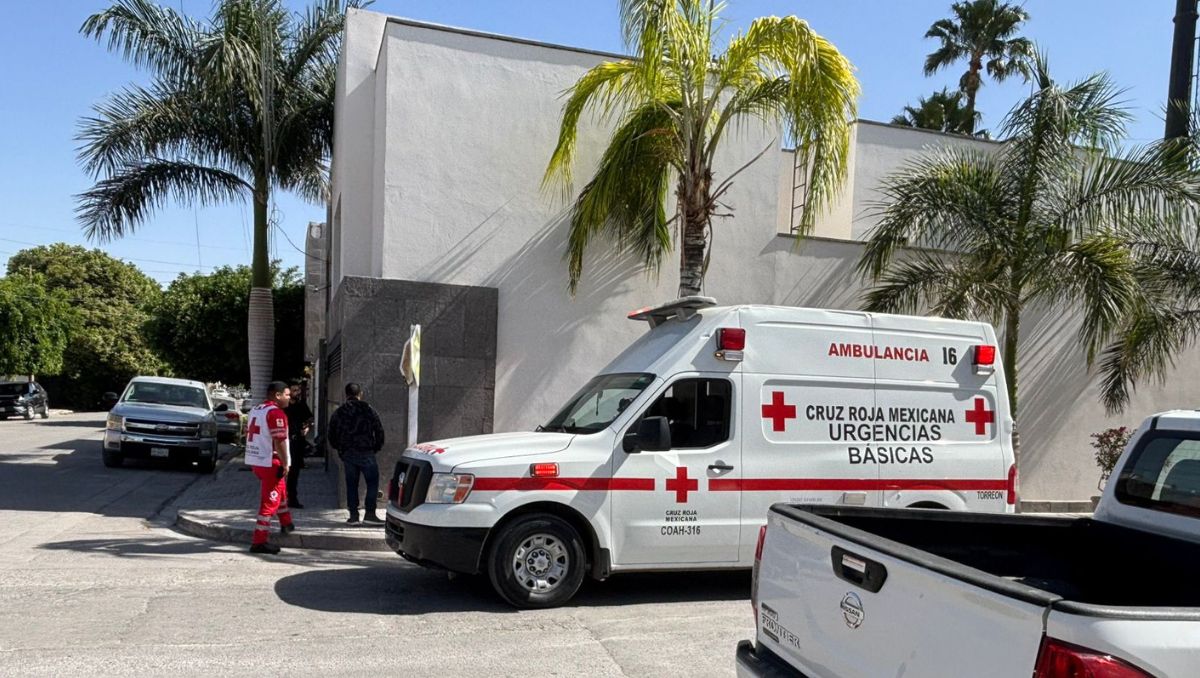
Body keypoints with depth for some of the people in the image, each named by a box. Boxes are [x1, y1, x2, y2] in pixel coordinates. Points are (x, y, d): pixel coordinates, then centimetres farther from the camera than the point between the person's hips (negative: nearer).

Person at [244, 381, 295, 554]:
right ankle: (259, 542, -3)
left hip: (255, 461, 10)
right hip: (271, 463, -10)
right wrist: (285, 464, -15)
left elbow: (248, 433, 20)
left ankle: (286, 524, 42)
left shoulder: (255, 410, 13)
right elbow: (279, 442, -22)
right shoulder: (276, 413, -17)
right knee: (269, 501, -4)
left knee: (280, 491, 27)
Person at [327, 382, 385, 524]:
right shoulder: (367, 409, -2)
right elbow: (379, 430, -2)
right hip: (365, 452, -4)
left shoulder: (338, 412, 9)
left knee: (351, 484, 10)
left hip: (347, 454, 4)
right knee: (372, 482, 2)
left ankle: (353, 514, 10)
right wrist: (377, 447, 11)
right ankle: (369, 513, -4)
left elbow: (332, 436, 12)